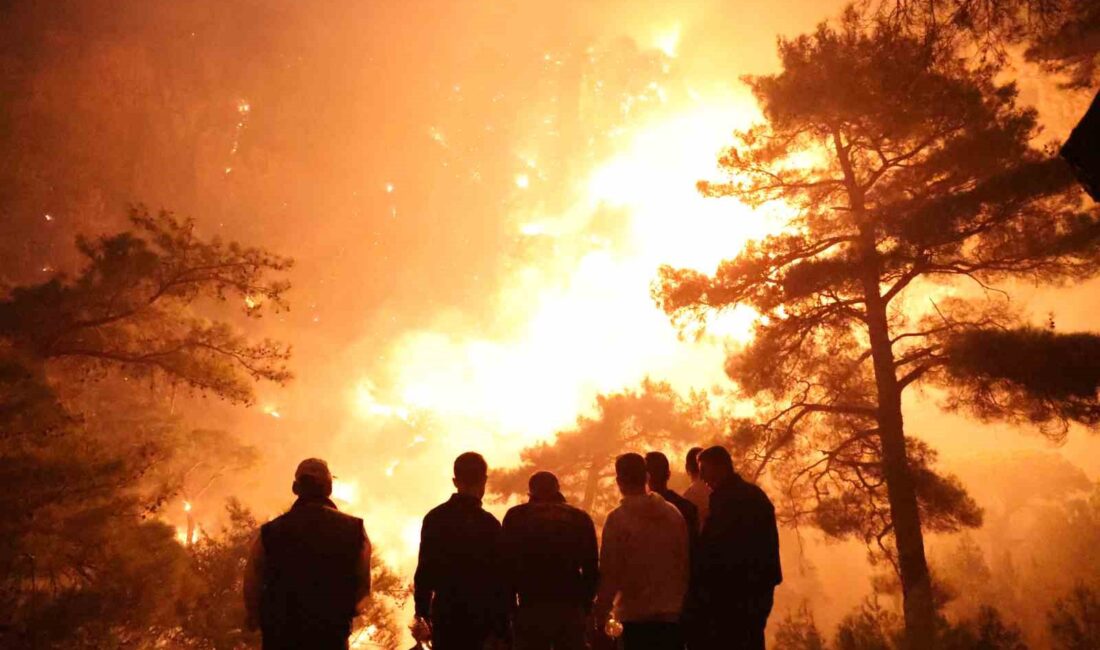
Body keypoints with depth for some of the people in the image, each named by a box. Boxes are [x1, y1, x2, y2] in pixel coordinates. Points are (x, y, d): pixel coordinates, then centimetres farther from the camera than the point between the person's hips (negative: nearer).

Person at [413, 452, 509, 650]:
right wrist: (501, 627, -3)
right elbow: (499, 579, -7)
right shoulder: (489, 523, -7)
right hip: (480, 617, -2)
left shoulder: (435, 517, 0)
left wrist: (422, 612, 8)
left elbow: (425, 569, 0)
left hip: (445, 613, 2)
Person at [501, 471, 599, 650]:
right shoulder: (579, 518, 6)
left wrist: (507, 606, 4)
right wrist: (586, 605, 11)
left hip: (530, 608, -1)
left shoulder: (516, 516, 2)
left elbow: (508, 565, -2)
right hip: (570, 608, 1)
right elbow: (591, 568, 3)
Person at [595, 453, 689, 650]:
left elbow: (610, 572, -12)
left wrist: (601, 617, -4)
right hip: (672, 614, 4)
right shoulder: (674, 513, 2)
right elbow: (686, 562, 6)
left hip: (636, 616, -4)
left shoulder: (618, 518, -12)